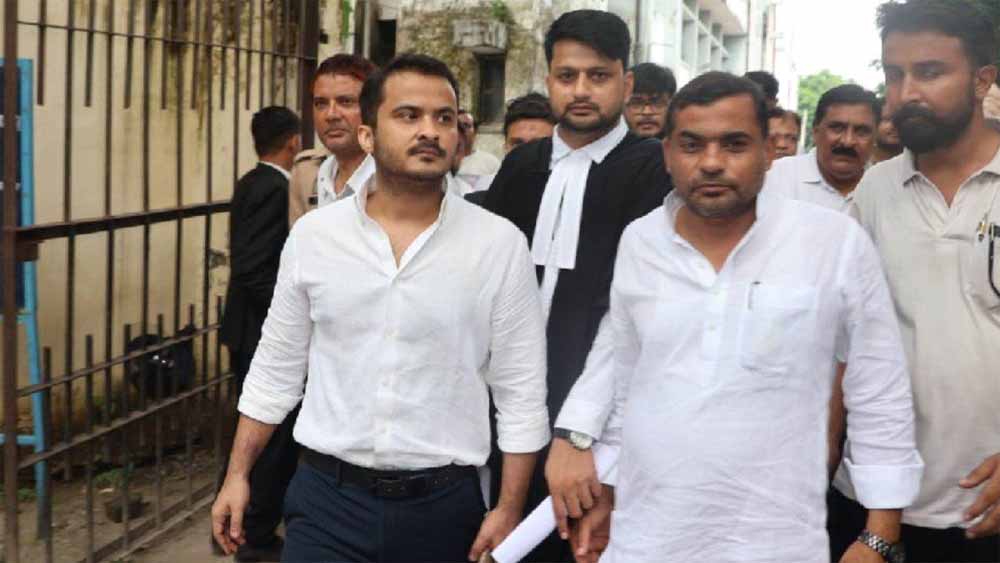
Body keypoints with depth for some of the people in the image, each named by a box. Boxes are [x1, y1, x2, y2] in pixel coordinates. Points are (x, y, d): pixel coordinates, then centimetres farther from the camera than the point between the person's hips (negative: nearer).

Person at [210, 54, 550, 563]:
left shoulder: (500, 243, -7)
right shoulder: (313, 234, -1)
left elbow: (521, 392, -4)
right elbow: (276, 368, 8)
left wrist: (508, 512, -4)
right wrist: (237, 475, 9)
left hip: (442, 505, 0)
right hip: (326, 498, 1)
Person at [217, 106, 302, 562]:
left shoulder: (252, 183, 9)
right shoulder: (275, 189, -19)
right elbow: (254, 268, -26)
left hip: (249, 330, 10)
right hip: (267, 334, -10)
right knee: (277, 435, 2)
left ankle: (234, 521, 32)